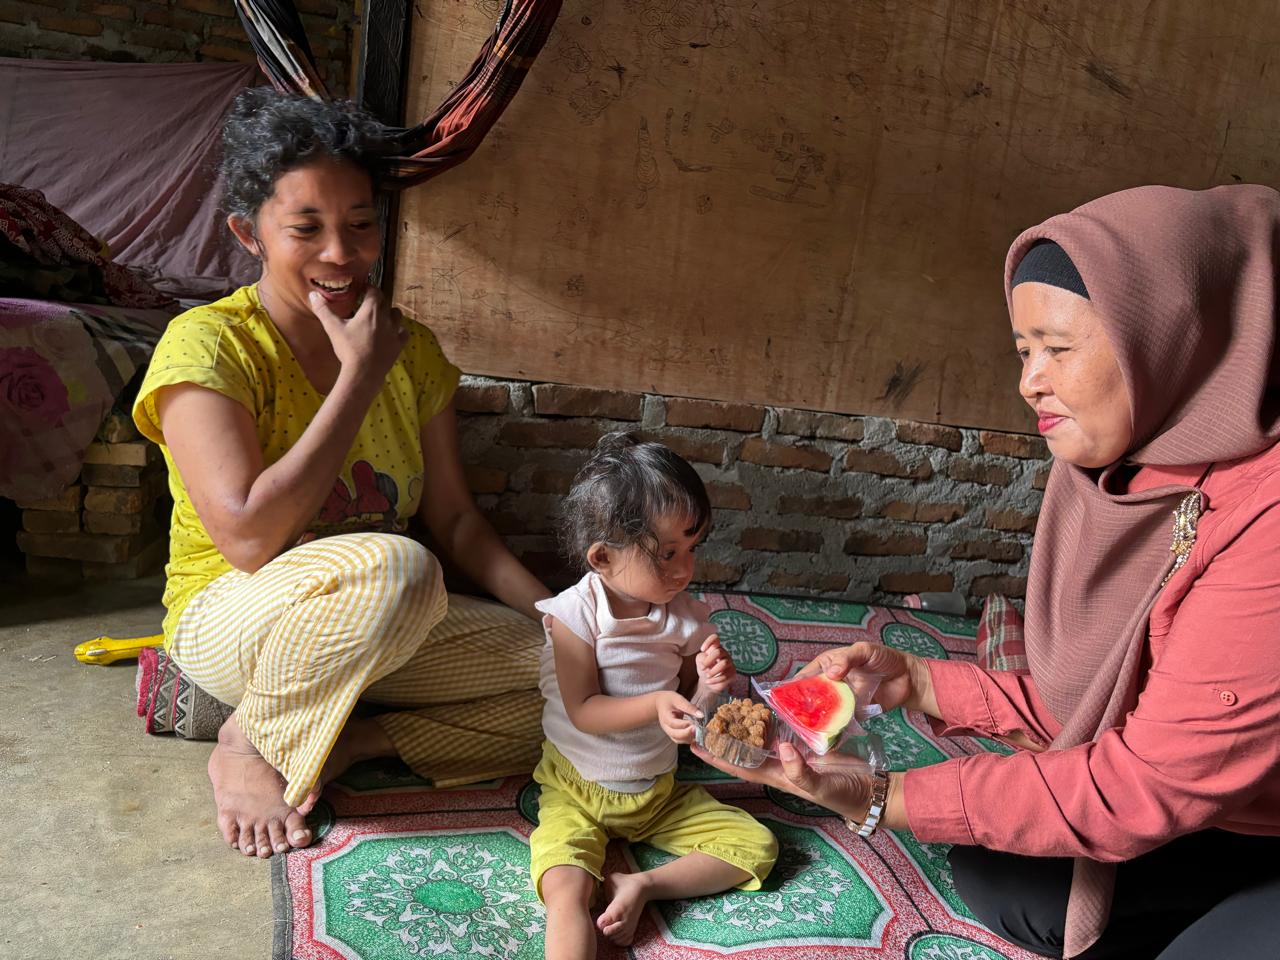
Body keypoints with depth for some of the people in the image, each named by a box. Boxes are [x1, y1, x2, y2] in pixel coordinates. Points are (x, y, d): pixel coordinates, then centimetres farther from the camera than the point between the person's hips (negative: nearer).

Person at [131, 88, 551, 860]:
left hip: (384, 628, 5)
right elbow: (250, 539, -27)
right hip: (233, 619, -4)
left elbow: (457, 521, 3)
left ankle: (353, 739, -7)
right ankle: (249, 744, -11)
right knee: (394, 566, -37)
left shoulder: (412, 349, 1)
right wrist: (360, 375, -24)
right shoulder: (207, 345, -15)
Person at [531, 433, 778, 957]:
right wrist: (655, 704, -33)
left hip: (658, 791, 4)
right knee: (565, 888, -28)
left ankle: (646, 884, -8)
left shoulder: (686, 619, -6)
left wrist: (708, 683, -20)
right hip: (578, 791, -4)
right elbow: (583, 712, -18)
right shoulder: (576, 614, -17)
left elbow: (689, 706, 3)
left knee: (758, 845, -4)